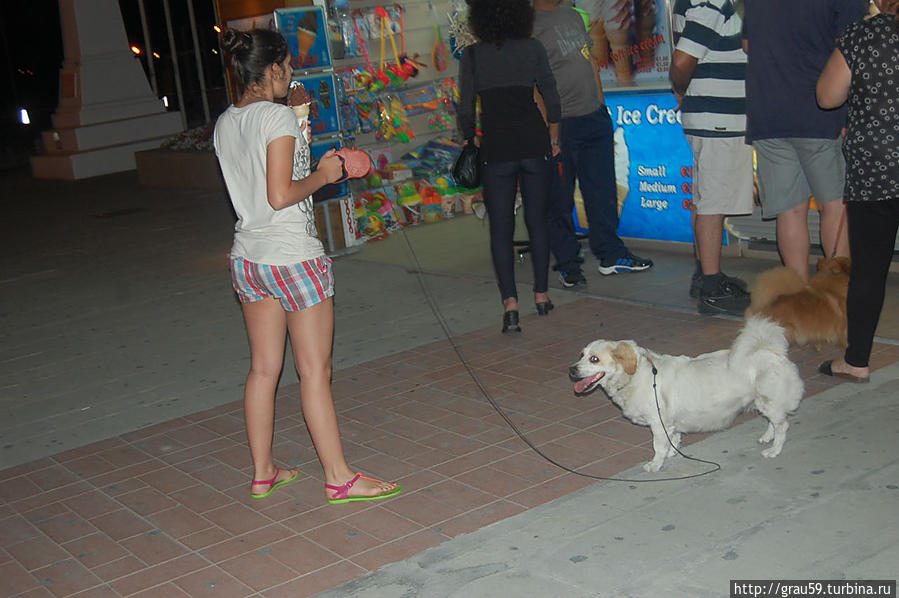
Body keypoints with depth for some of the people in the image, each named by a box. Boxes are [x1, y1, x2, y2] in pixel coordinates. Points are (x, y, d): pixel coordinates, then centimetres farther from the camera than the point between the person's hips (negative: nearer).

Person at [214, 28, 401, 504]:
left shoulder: (224, 124, 9)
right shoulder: (277, 116, -15)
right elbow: (280, 195, -21)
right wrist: (322, 175, -6)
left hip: (247, 257, 8)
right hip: (292, 257, -8)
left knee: (263, 369, 14)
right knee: (315, 372, 0)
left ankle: (263, 473, 23)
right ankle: (339, 478, 9)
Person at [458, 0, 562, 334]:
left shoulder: (471, 56, -1)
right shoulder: (533, 49, 3)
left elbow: (465, 109, -1)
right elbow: (552, 99, 4)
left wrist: (470, 140, 15)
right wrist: (553, 139, 15)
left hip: (496, 147, -1)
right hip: (535, 144, 2)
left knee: (500, 227, 3)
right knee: (537, 220, 14)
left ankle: (510, 303, -10)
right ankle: (541, 295, 19)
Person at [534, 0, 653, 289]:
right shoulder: (530, 25, -10)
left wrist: (600, 103, 15)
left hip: (595, 117, 7)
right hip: (560, 125, -7)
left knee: (603, 191, 11)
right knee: (560, 200, 2)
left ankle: (611, 255, 22)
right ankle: (567, 264, 15)